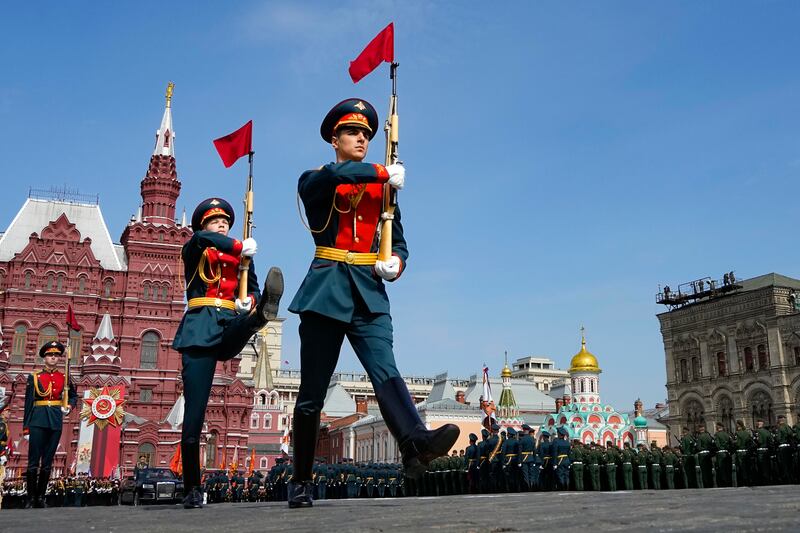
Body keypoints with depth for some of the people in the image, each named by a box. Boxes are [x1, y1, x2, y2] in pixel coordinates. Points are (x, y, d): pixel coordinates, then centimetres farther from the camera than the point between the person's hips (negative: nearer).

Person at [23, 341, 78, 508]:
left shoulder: (64, 378, 10)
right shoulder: (34, 377, 4)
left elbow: (73, 396, 22)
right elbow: (28, 403, 1)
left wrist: (69, 406, -1)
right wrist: (26, 428, -3)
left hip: (56, 422, 2)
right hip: (38, 421, -2)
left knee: (48, 462, 6)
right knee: (33, 461, -4)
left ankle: (41, 497, 13)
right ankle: (31, 498, 2)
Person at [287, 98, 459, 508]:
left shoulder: (382, 188, 18)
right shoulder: (313, 183, 7)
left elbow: (398, 243, 15)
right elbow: (333, 176, -19)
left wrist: (395, 264, -7)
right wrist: (384, 173, -12)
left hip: (369, 294, 2)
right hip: (326, 290, -2)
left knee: (385, 371, -20)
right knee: (312, 392, 2)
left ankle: (415, 444, -41)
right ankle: (301, 481, 13)